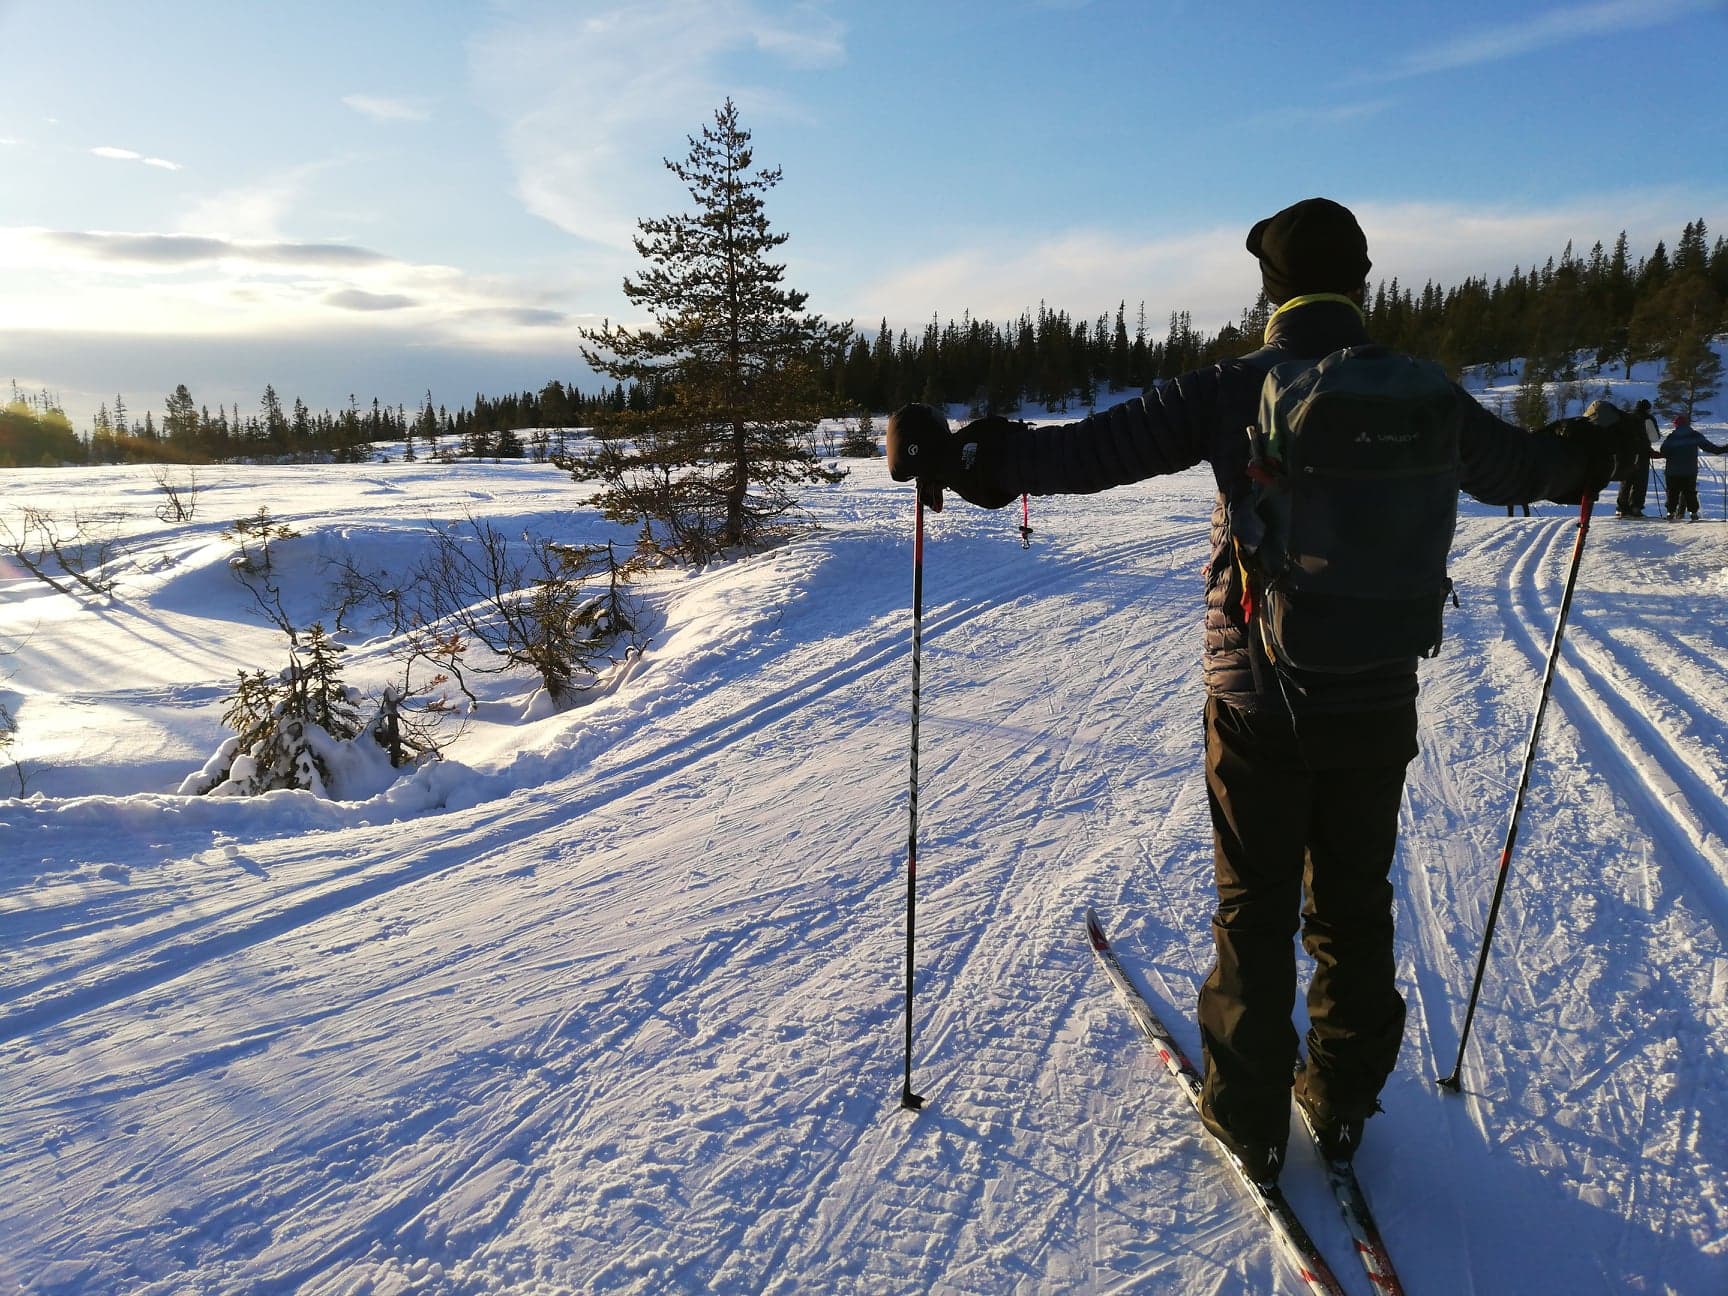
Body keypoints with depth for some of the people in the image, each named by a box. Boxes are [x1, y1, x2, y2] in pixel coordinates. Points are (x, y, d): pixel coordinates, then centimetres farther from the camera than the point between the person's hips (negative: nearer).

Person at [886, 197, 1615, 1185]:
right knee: (1355, 906, 18)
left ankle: (1253, 1121, 24)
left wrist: (962, 455, -6)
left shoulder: (1231, 393, -10)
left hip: (1257, 703, -2)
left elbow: (1089, 450, -15)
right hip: (1377, 706, 3)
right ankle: (1345, 1101, 34)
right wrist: (1588, 458, 40)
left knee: (1255, 914, 11)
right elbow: (1516, 469, 17)